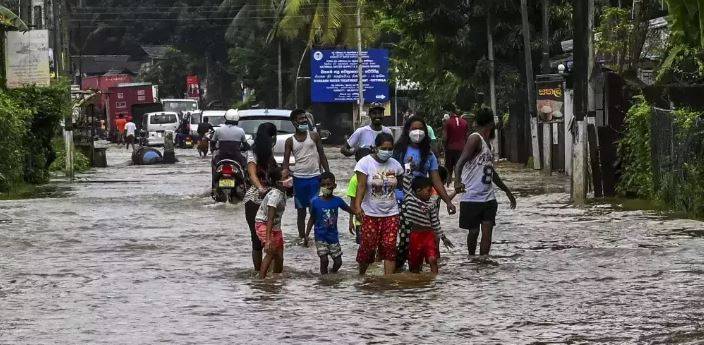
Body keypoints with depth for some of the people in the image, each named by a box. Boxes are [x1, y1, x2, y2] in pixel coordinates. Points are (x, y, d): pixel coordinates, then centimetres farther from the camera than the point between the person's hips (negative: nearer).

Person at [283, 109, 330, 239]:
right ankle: (301, 236, 13)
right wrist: (286, 171, -19)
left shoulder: (314, 136, 4)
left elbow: (322, 155, 7)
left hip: (314, 177, -1)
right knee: (301, 210, 7)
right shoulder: (290, 141, 4)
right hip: (299, 178, 1)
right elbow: (286, 160, 3)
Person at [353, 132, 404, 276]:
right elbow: (361, 186, -17)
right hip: (370, 214, -3)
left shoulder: (395, 164, 4)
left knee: (389, 246, -6)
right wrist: (357, 205, -30)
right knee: (368, 246, 2)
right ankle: (361, 274, 25)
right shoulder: (365, 163, -8)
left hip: (391, 213, 3)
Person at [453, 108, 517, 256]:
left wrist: (507, 190, 38)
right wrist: (457, 180, -44)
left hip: (488, 197, 7)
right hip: (472, 197, -7)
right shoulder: (475, 139, -10)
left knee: (487, 232, -2)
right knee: (474, 231, 4)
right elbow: (460, 162, -25)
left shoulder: (486, 143, 18)